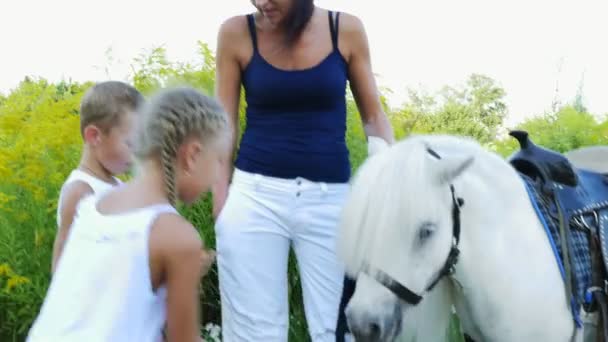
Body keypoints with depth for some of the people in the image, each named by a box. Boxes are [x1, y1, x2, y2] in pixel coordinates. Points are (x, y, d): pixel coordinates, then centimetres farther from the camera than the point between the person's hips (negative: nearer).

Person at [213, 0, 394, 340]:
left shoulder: (346, 30, -1)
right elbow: (224, 125, 2)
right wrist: (221, 202, -4)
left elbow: (373, 116, 7)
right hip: (255, 194, 0)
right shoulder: (236, 33, -2)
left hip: (330, 198, 1)